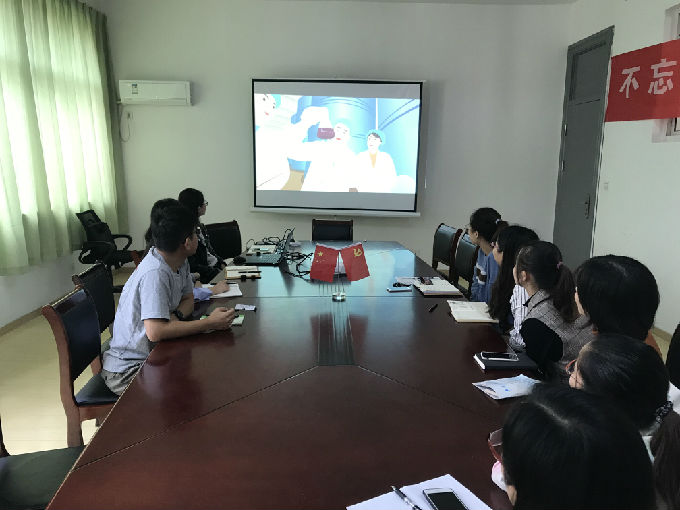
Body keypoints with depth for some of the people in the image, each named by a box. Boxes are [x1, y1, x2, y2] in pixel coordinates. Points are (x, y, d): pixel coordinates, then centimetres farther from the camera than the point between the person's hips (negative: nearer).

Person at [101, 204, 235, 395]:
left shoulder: (181, 262, 0)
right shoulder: (155, 273, -29)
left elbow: (188, 299, 10)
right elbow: (155, 332, -36)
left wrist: (176, 316, -13)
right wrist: (209, 323, -30)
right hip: (128, 370, -8)